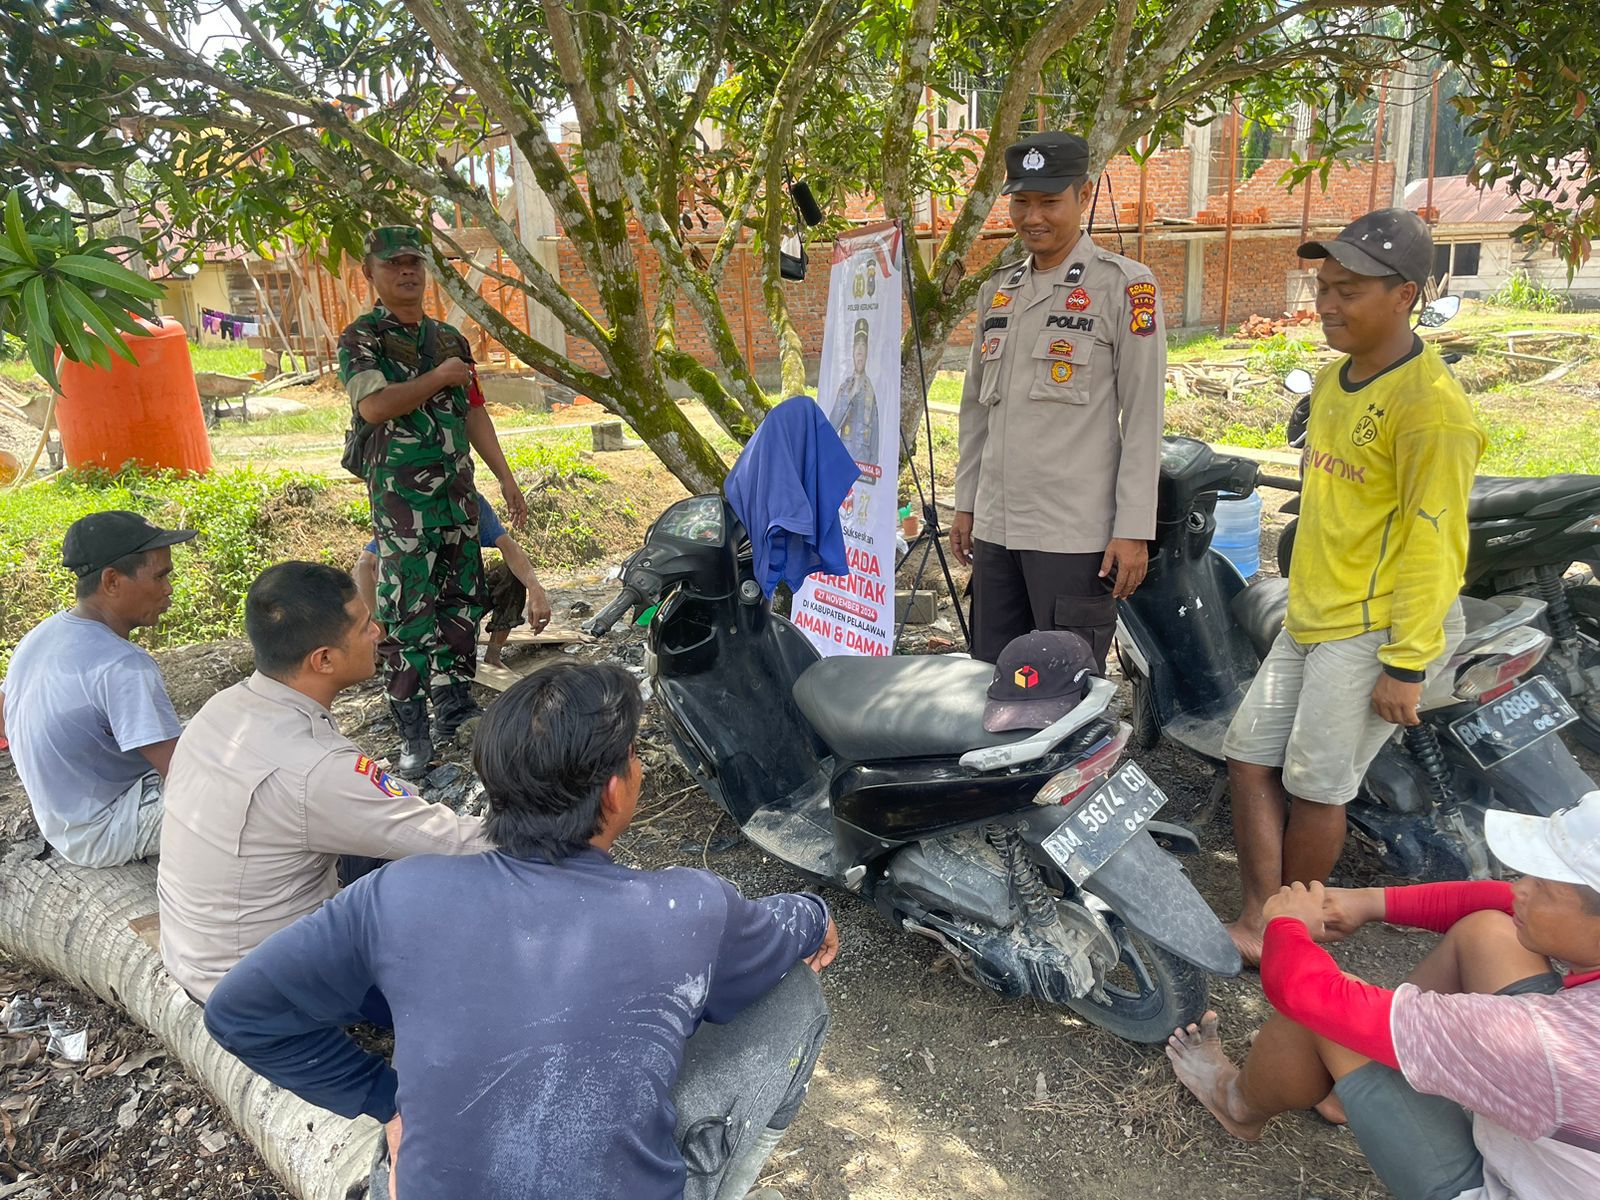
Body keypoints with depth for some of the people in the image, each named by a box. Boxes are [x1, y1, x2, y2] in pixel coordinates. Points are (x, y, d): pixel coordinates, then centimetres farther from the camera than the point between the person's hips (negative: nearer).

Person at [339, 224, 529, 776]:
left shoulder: (450, 338, 16)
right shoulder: (362, 338, -3)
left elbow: (474, 412, 18)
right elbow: (373, 405, -20)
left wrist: (506, 477, 13)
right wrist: (438, 378, -10)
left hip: (457, 488, 6)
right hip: (401, 494, -6)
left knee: (462, 596, 10)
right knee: (408, 609, -6)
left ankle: (454, 700, 23)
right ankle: (413, 730, 1)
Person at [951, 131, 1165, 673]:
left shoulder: (1124, 284, -3)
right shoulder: (998, 289, 15)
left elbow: (1143, 418, -7)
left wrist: (1133, 529, -12)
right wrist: (965, 503, 17)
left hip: (1075, 534, -6)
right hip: (995, 527, 6)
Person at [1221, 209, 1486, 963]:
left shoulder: (1429, 406, -17)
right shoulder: (1331, 380, 11)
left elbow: (1433, 546, -19)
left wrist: (1405, 665, -19)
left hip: (1377, 631, -9)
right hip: (1310, 621, 9)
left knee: (1315, 786, 0)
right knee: (1249, 758, 8)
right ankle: (1257, 920, 19)